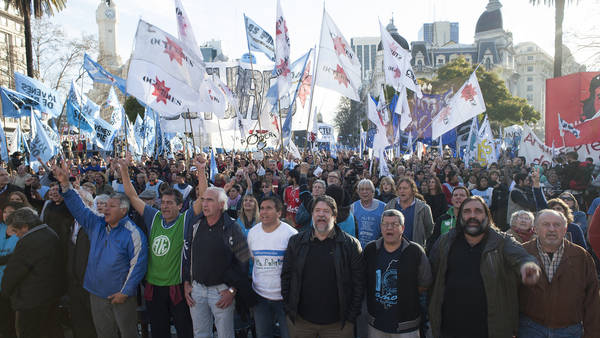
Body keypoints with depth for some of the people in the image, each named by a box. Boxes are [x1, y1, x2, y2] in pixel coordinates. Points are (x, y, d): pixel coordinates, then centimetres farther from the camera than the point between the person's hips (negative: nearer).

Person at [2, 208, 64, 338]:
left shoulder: (28, 242, -25)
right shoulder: (51, 233, 4)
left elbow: (12, 271, -17)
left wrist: (5, 291, 2)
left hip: (32, 300, -9)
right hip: (53, 293, 9)